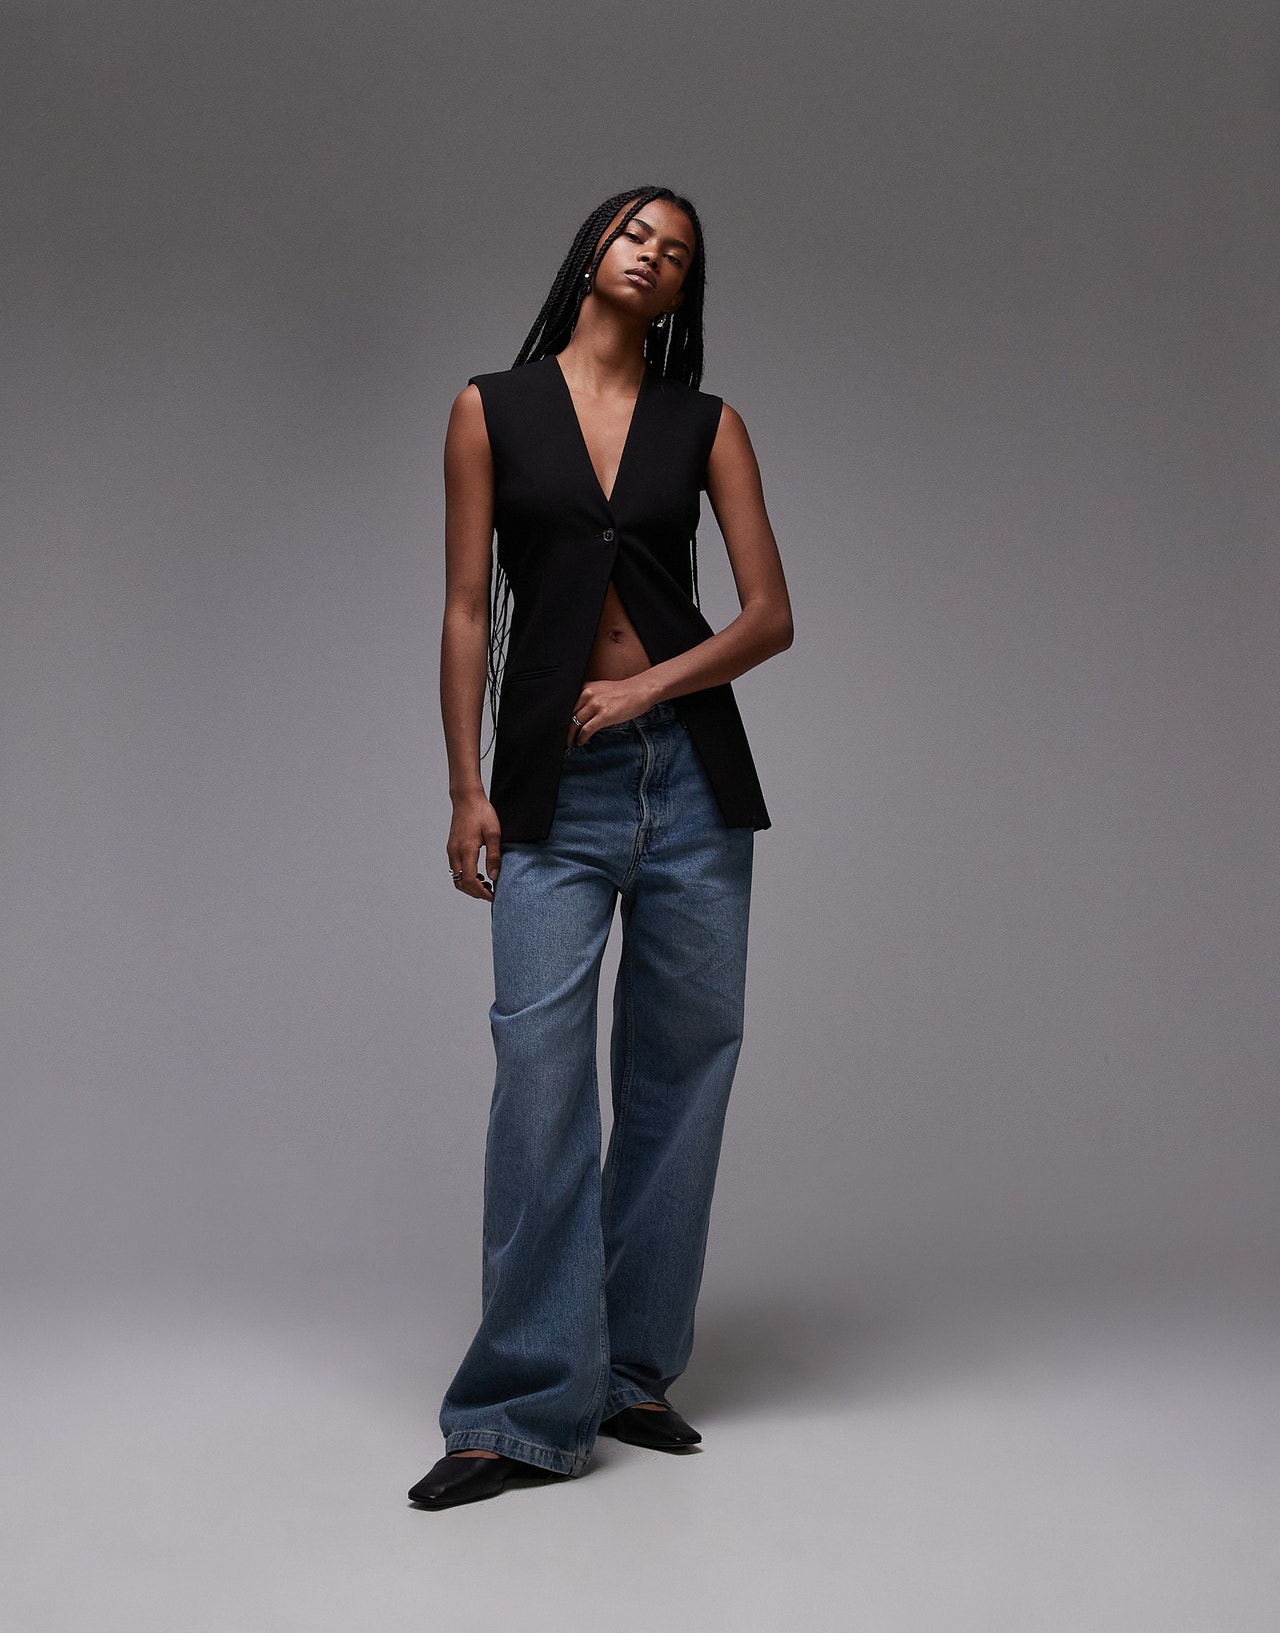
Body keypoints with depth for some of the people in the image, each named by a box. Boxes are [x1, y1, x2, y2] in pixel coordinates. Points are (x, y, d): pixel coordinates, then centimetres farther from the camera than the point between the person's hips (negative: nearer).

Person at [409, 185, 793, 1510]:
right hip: (554, 785, -2)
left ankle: (630, 1371, 18)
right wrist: (466, 787, -4)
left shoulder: (707, 425, 11)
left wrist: (650, 686, -9)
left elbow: (770, 613, 5)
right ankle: (530, 1409, -1)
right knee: (540, 1068, -10)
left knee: (679, 1068, 5)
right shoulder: (492, 408, 8)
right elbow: (468, 610, 3)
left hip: (689, 767, 2)